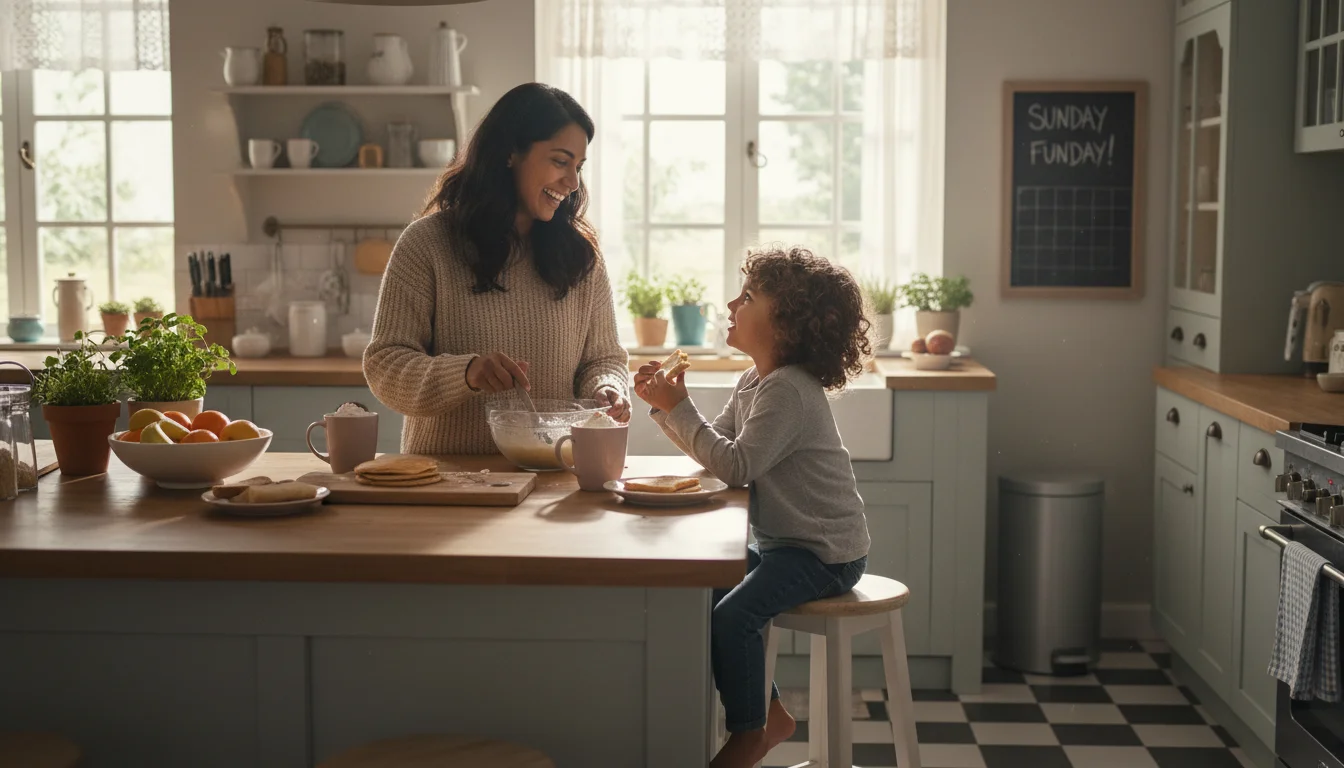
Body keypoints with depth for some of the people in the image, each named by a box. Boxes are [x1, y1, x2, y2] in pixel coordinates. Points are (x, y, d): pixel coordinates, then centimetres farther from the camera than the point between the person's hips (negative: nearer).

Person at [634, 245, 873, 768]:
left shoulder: (788, 390, -21)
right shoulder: (754, 382, 10)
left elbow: (736, 466, -28)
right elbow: (711, 448, 12)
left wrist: (679, 408, -23)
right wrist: (663, 406, 0)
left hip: (825, 553, -11)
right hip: (783, 542, 11)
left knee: (729, 617, -23)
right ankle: (770, 713, 21)